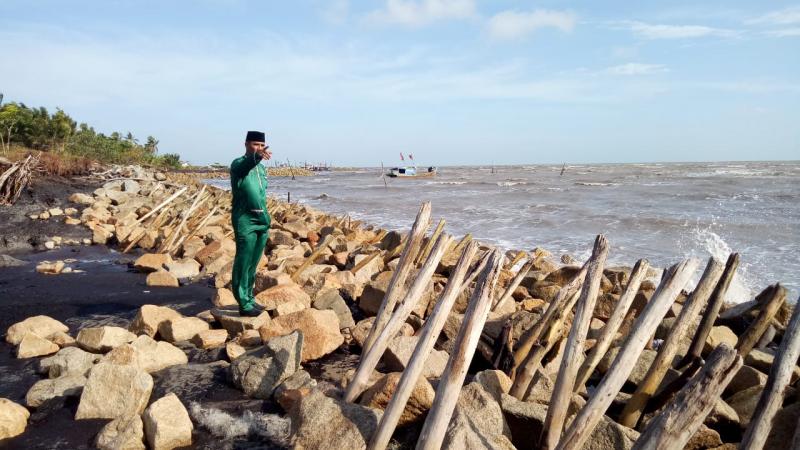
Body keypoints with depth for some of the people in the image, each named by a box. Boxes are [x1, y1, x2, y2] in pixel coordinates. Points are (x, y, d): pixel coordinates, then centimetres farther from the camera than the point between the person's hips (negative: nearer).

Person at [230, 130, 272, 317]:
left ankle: (249, 297, 23)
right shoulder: (238, 164, -9)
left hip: (262, 219, 8)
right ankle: (244, 304, -1)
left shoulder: (261, 168, 16)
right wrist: (257, 156, -56)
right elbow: (246, 165, -35)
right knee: (243, 264, -4)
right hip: (245, 220, -7)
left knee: (253, 263, 13)